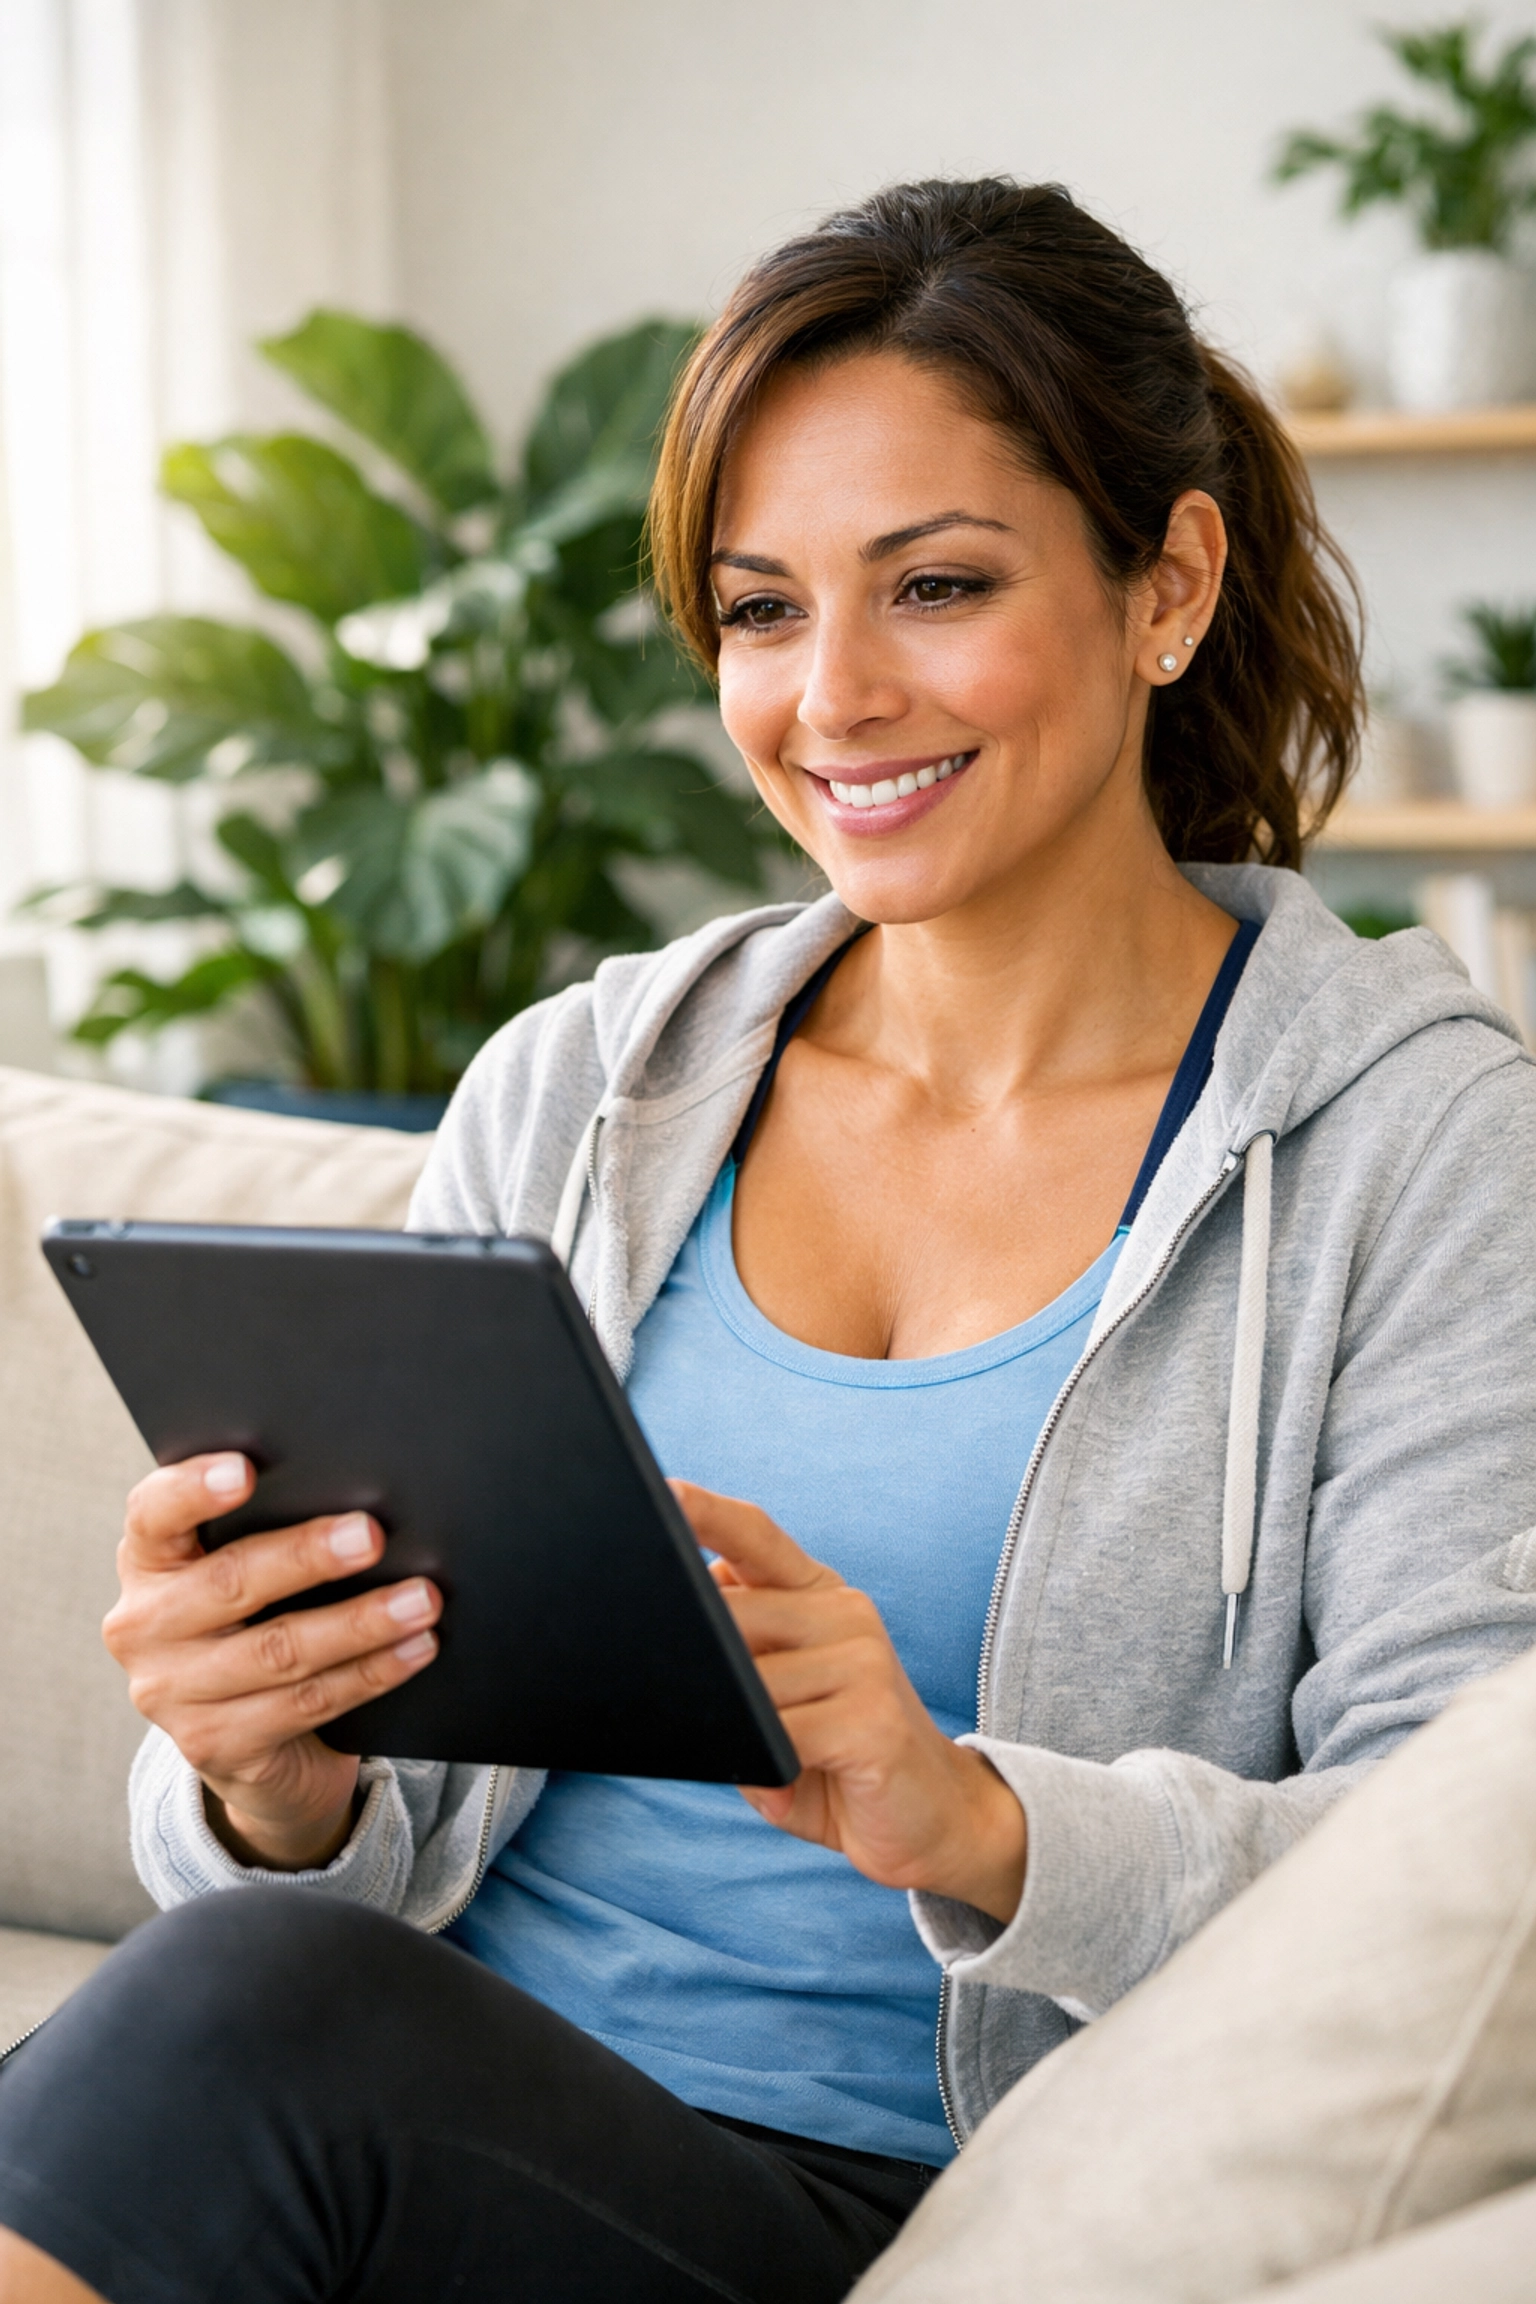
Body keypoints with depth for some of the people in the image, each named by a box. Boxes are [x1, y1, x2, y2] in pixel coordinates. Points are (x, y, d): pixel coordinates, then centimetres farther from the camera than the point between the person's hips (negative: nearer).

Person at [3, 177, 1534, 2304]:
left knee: (251, 2015, -32)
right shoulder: (568, 1091, 11)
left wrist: (970, 1818, -27)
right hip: (414, 2115, 4)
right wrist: (270, 1785, -15)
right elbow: (372, 1840, 10)